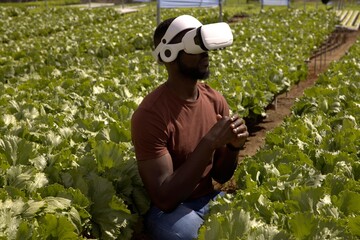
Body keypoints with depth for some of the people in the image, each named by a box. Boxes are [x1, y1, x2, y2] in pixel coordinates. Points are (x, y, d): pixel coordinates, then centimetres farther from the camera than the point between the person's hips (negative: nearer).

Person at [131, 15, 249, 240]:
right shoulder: (150, 114, -23)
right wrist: (209, 143, -30)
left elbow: (221, 176, 5)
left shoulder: (216, 100, -3)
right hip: (170, 210, -5)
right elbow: (165, 198, -26)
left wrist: (233, 146, -17)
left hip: (209, 199, 5)